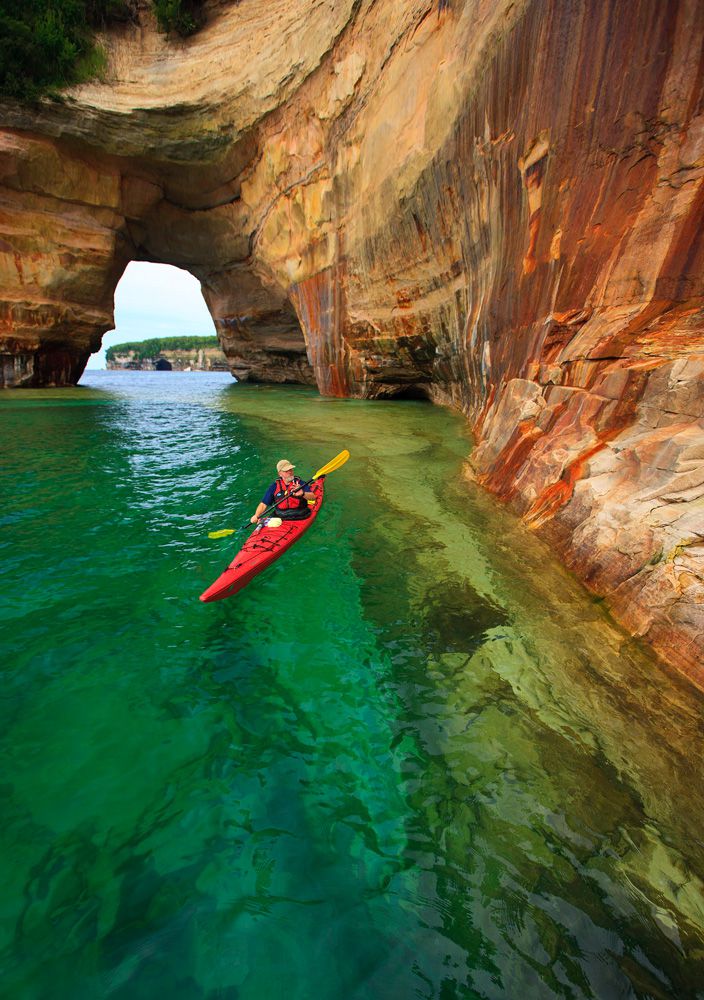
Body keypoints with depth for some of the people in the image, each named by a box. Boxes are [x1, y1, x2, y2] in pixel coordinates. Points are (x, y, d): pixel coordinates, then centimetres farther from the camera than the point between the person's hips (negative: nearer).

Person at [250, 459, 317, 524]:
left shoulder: (299, 483, 3)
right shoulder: (274, 486, 6)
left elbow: (313, 497, -6)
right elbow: (264, 504, 7)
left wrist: (302, 494, -26)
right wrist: (256, 516, -10)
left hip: (299, 519, -2)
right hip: (280, 519, 2)